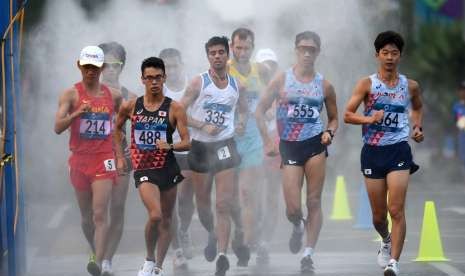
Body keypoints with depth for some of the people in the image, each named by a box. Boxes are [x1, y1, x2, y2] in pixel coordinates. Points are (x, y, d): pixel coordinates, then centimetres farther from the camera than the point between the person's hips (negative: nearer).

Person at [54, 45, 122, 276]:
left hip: (104, 161, -1)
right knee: (86, 217, 12)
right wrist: (77, 113, -28)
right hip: (79, 160, 1)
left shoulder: (113, 95, 6)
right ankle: (96, 253, 33)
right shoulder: (71, 94, -1)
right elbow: (58, 127, -12)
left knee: (100, 215, -15)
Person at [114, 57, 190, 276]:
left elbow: (187, 143, -6)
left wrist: (170, 146, -25)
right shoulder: (131, 106, 1)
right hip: (143, 168, -1)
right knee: (155, 215, -20)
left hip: (168, 167, 1)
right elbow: (118, 128, 19)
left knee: (166, 221, 8)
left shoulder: (174, 108, -4)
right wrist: (120, 157, 14)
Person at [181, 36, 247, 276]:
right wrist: (203, 126, -15)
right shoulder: (199, 83, -3)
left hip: (225, 145, 0)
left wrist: (241, 123, 2)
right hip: (201, 146, 0)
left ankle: (222, 255, -16)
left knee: (224, 205, -11)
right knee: (202, 200, 13)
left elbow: (243, 109, 23)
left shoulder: (236, 84, 6)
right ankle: (212, 234, 43)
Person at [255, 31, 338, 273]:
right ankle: (298, 227, 31)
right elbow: (260, 111, 4)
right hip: (289, 146, -1)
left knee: (314, 201, -2)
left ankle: (308, 254, 4)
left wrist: (329, 133, -6)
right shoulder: (282, 80, 1)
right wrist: (267, 142, -3)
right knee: (293, 209, -5)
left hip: (315, 144, 1)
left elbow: (334, 118, 15)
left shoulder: (324, 85, 5)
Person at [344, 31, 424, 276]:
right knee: (378, 214, 9)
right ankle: (387, 241, 42)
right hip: (373, 152, 0)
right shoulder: (367, 84, -1)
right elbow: (347, 115, -4)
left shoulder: (410, 86, 6)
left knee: (396, 210, -14)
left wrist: (417, 127, 10)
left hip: (399, 150, 0)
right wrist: (368, 119, -21)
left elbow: (417, 108, 28)